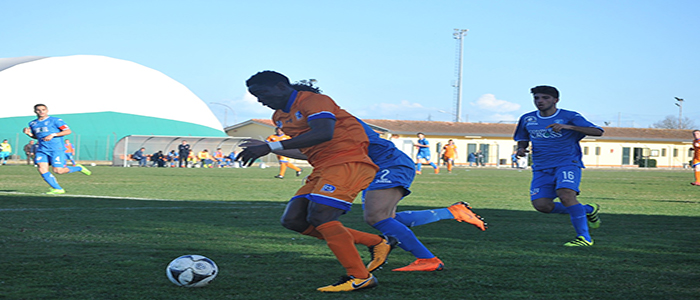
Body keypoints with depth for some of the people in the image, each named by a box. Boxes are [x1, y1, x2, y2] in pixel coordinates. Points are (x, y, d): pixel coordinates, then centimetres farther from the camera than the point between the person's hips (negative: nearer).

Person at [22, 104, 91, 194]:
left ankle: (78, 168, 16)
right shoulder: (33, 124, 15)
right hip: (42, 150, 6)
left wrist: (53, 135, -16)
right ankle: (58, 189, -6)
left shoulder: (55, 120, -2)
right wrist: (29, 134, 6)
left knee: (58, 170, -13)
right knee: (42, 169, -14)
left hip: (56, 149, -5)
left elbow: (68, 131, -6)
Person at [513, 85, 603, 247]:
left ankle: (584, 237, -19)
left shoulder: (569, 117, -2)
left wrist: (568, 127, -24)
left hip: (567, 164, -5)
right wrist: (521, 148, 2)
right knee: (541, 205, -14)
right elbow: (522, 139, 28)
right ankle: (588, 210, 7)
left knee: (565, 195, -31)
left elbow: (598, 132, -11)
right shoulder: (527, 119, 12)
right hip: (541, 169, 5)